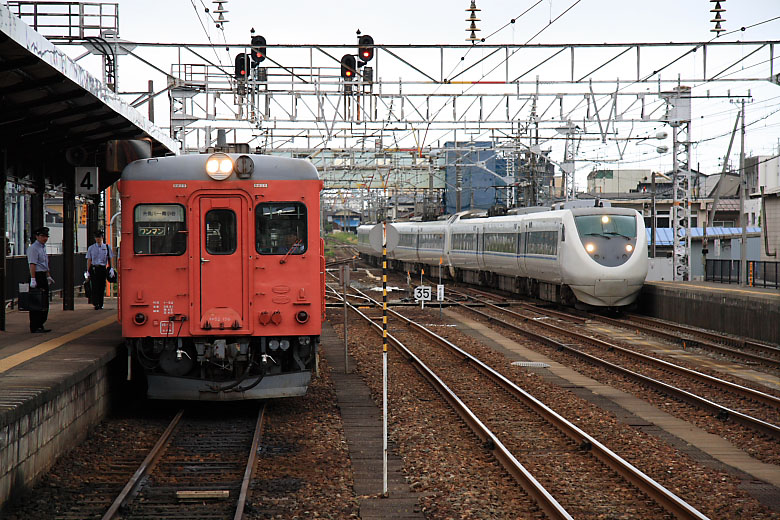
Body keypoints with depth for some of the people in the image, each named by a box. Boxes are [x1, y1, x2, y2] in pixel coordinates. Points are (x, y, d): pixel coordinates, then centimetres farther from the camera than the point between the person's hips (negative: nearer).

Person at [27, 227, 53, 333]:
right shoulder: (33, 248, -12)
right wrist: (33, 279, -25)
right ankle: (34, 327, -6)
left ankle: (40, 325, 16)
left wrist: (48, 277, 25)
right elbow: (32, 264, -19)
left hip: (43, 277, 10)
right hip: (37, 276, -10)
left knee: (44, 303, 10)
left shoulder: (43, 247, 19)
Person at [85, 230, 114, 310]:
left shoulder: (107, 247, 8)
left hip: (103, 269, 1)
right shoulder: (91, 248, 8)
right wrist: (88, 272, 4)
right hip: (94, 268, -1)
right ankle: (96, 304, -14)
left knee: (102, 287, 4)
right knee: (95, 287, -11)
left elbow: (109, 259, 11)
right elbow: (89, 260, 8)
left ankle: (100, 304, 13)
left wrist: (111, 269, 3)